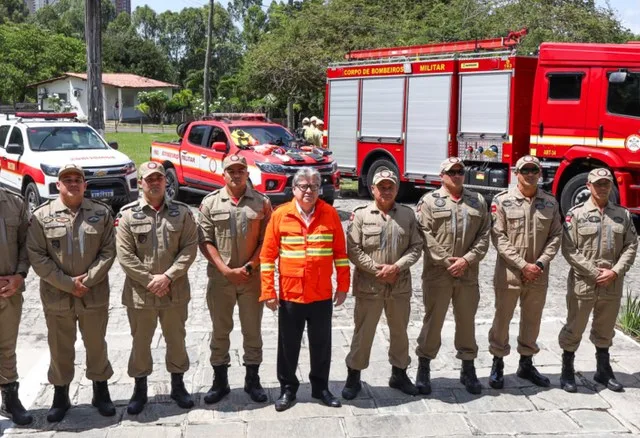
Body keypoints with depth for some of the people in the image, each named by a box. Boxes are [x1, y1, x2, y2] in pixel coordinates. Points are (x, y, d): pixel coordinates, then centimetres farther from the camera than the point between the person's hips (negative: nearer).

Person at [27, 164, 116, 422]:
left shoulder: (101, 213, 1)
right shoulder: (41, 216, -3)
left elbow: (108, 251, -2)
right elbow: (36, 256, -7)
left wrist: (88, 280, -13)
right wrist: (67, 283, -13)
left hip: (94, 295, 1)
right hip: (56, 296, 0)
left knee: (96, 345, 13)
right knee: (60, 349, 11)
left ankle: (101, 392, 29)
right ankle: (60, 396, 28)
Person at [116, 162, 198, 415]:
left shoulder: (181, 212, 0)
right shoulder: (128, 214, -4)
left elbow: (190, 247, -5)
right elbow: (124, 254, -8)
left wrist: (168, 276, -14)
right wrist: (149, 280, -14)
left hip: (175, 291, 1)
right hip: (139, 292, -1)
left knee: (176, 339, 15)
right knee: (140, 342, 12)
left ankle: (178, 385, 33)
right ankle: (140, 388, 30)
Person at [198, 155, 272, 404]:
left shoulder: (262, 203, 1)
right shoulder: (210, 203, 1)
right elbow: (205, 241, -2)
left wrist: (248, 267, -11)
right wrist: (226, 270, -11)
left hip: (252, 278, 0)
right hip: (220, 278, 0)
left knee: (252, 330, 9)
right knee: (220, 330, 10)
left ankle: (252, 380, 23)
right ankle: (220, 381, 23)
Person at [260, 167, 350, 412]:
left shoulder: (330, 214, -1)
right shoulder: (280, 215, -5)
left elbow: (340, 252, 4)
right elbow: (267, 256, -3)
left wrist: (343, 286, 2)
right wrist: (268, 291, -7)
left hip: (322, 295, 1)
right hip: (290, 294, -1)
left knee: (321, 344, 13)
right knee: (288, 345, 11)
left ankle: (320, 387, 30)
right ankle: (288, 389, 27)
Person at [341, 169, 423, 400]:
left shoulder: (408, 214, 5)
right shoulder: (361, 215, -3)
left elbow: (416, 247, 1)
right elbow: (354, 250, -8)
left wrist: (396, 267, -13)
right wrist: (378, 270, -13)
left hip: (400, 285, 3)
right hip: (369, 286, -3)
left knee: (400, 331, 16)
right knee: (363, 332, 5)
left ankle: (399, 374, 32)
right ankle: (353, 376, 18)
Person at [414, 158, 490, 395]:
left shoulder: (477, 201, 10)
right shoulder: (429, 201, 0)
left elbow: (484, 234, 3)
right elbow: (426, 236, -8)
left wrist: (467, 260, -9)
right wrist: (447, 261, -13)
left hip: (468, 274, 3)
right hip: (437, 273, -3)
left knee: (467, 321, 12)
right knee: (433, 321, 5)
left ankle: (468, 369, 26)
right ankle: (424, 369, 18)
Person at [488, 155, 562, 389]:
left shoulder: (550, 202, 5)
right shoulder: (502, 200, -6)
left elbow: (555, 236, 3)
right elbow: (498, 237, -11)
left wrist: (541, 263, -10)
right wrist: (522, 265, -15)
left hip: (539, 274, 3)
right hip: (508, 272, -3)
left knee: (532, 320, 14)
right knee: (502, 318, 6)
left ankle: (526, 364, 29)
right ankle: (497, 365, 20)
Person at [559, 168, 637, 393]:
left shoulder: (623, 214, 7)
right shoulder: (576, 214, -5)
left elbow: (631, 246, 3)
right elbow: (569, 250, -10)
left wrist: (615, 272, -11)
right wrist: (595, 273, -14)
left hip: (613, 286, 4)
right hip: (582, 283, -3)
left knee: (605, 330, 17)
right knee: (574, 329, 6)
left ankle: (603, 370, 33)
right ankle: (567, 371, 19)